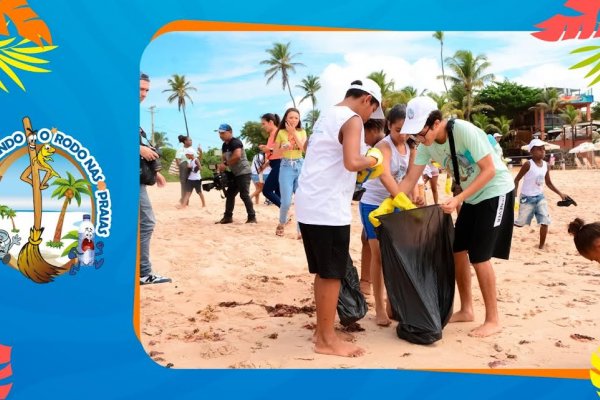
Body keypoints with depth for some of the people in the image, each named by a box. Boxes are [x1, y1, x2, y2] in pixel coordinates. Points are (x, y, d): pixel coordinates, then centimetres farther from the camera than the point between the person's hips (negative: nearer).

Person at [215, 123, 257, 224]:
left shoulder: (235, 142, -16)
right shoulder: (224, 145, 14)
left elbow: (237, 156, -31)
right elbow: (224, 158, 18)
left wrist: (226, 164, -21)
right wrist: (222, 167, -4)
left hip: (243, 172, -10)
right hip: (234, 173, 10)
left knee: (244, 195, -12)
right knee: (229, 194, 12)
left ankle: (252, 217, -7)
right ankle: (228, 217, 20)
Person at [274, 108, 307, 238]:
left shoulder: (302, 132, 8)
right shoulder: (281, 133, 3)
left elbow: (304, 148, -10)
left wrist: (294, 132, -10)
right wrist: (284, 148, -14)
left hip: (301, 166, 2)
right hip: (286, 167, -2)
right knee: (286, 201, -6)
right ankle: (281, 223, 22)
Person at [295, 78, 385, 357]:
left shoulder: (327, 116, 18)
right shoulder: (352, 120, -9)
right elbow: (351, 162, -24)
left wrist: (363, 164, 23)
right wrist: (372, 160, -4)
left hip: (310, 205, 9)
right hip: (328, 208, -9)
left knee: (323, 272, 16)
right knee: (332, 274, 0)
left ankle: (322, 330, 26)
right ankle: (327, 339, 9)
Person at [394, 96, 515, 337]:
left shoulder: (465, 131, -28)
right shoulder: (426, 145, -7)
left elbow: (489, 170, -25)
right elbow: (410, 179, -6)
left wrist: (458, 199, -31)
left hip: (495, 193, -7)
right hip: (471, 197, 7)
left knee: (479, 257, -9)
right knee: (457, 251, 7)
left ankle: (493, 320, 5)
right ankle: (466, 310, 23)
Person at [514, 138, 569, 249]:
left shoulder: (546, 165, 2)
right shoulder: (528, 164, -16)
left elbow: (549, 183, 14)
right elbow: (517, 179, -11)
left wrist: (560, 194, 8)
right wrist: (514, 195, -19)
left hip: (540, 197, 5)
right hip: (527, 198, -5)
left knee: (545, 221, -4)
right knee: (520, 223, 1)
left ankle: (541, 246, 9)